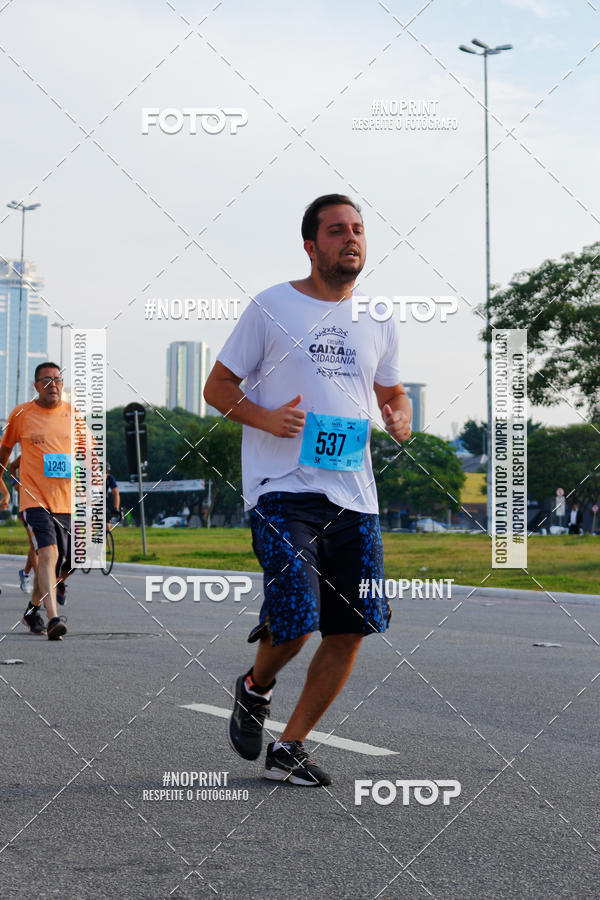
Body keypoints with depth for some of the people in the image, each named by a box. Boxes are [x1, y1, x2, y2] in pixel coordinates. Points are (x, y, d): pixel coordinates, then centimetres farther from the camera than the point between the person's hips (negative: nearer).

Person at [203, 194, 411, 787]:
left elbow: (392, 392, 28)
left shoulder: (378, 320, 14)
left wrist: (400, 419, 4)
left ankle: (288, 749, 15)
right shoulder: (271, 307, 1)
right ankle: (255, 687, 19)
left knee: (350, 631, 0)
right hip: (282, 487, -5)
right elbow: (217, 387, 4)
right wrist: (266, 418, -15)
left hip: (353, 493, 5)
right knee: (295, 621, -16)